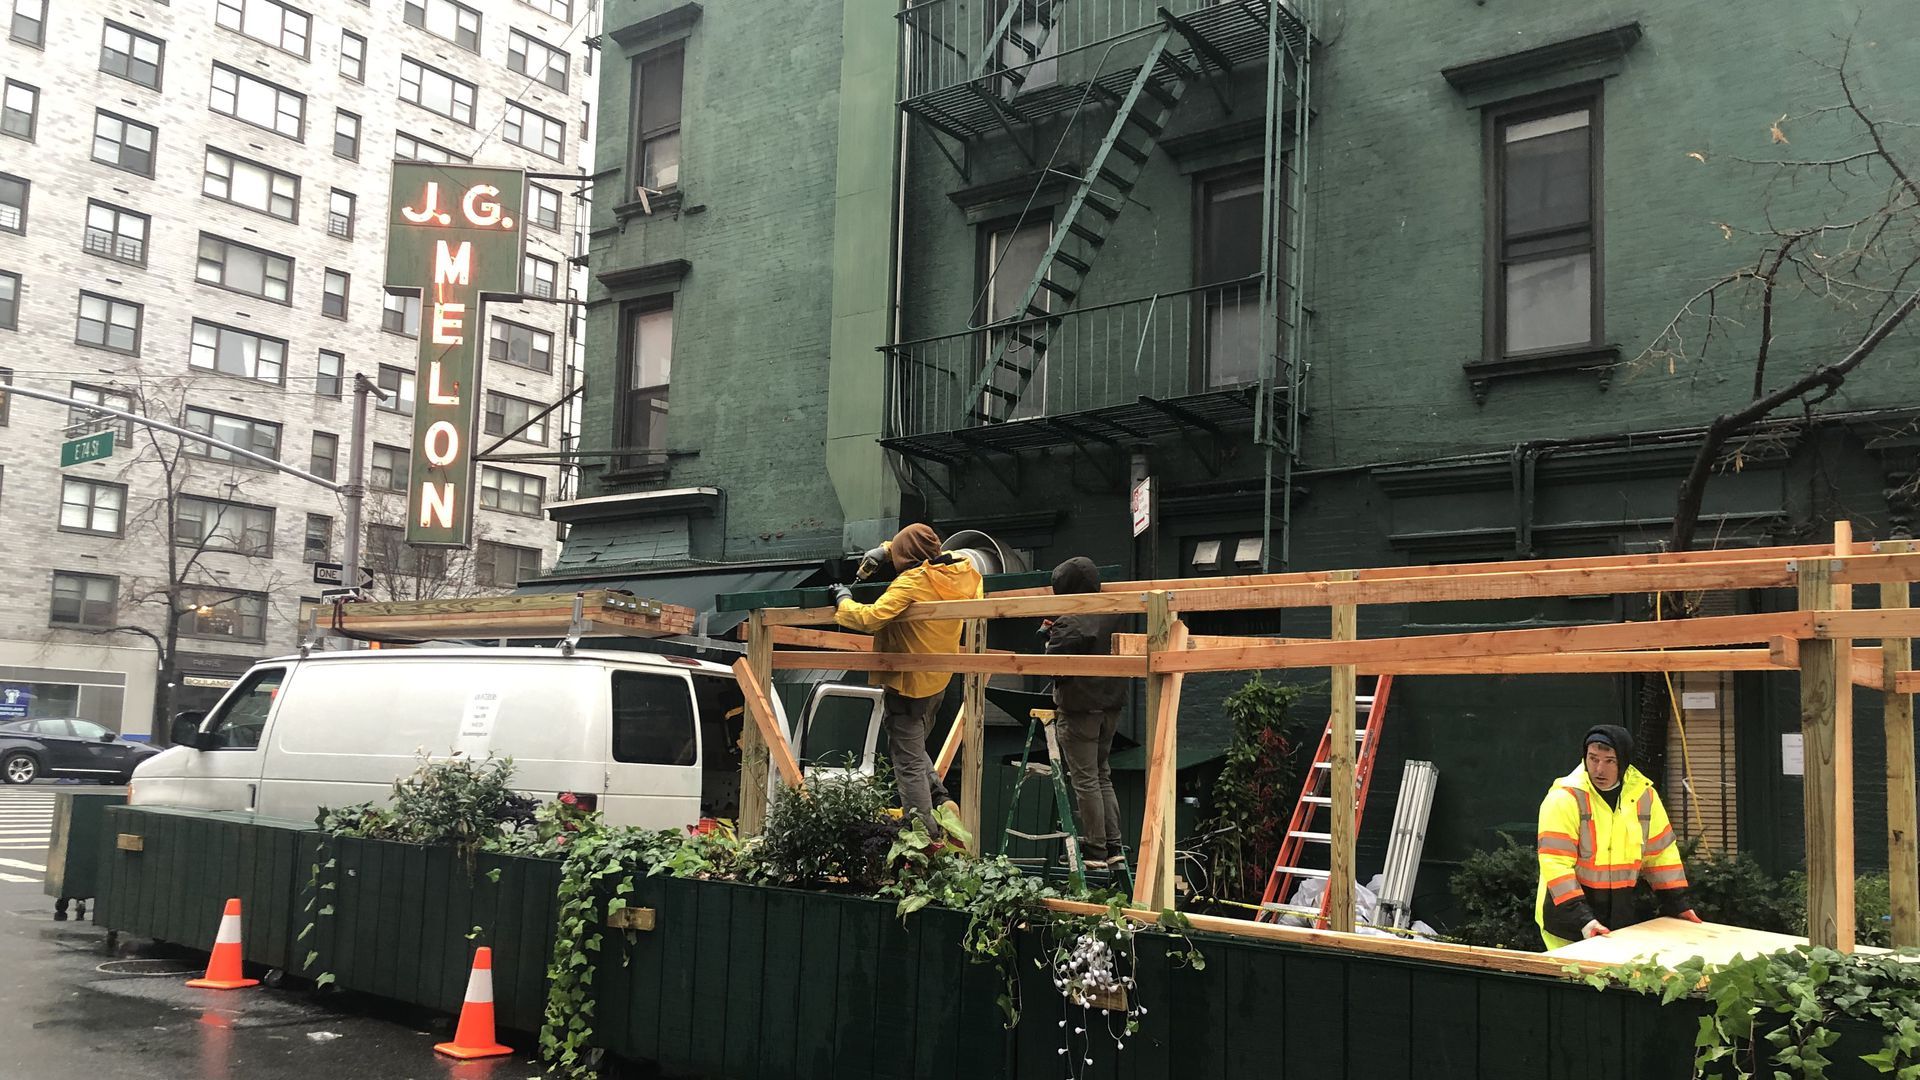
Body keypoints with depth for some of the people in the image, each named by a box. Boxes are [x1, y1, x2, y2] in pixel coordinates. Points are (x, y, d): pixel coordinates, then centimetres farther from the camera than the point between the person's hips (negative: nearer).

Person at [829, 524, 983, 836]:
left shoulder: (911, 582, -21)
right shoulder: (961, 573, 1)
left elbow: (870, 619, -29)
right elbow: (931, 554, 23)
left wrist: (843, 600, -11)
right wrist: (886, 549, 18)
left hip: (907, 681, -8)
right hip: (939, 680, 8)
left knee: (908, 762, 0)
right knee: (914, 748, 26)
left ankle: (925, 831, -2)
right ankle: (940, 800, 14)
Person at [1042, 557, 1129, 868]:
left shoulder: (1068, 624, -18)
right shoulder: (1114, 614, 3)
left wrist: (1046, 633, -2)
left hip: (1080, 707, -7)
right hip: (1111, 703, 7)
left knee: (1085, 779, 1)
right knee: (1102, 775, 17)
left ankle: (1095, 849, 4)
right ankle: (1113, 844, 18)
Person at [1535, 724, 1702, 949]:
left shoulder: (1644, 795, 3)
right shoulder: (1564, 798, -15)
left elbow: (1661, 852, 14)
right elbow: (1556, 864, -20)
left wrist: (1677, 903, 10)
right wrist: (1582, 918, -26)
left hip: (1621, 915, 5)